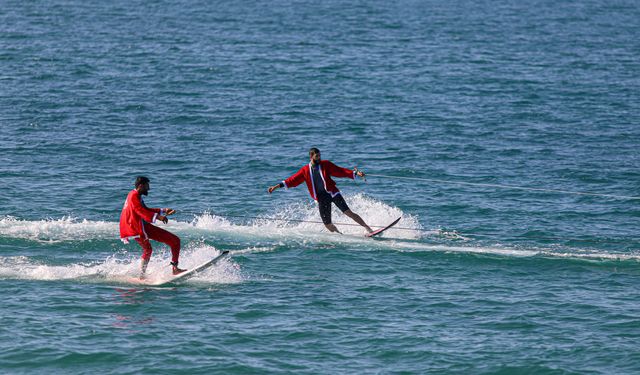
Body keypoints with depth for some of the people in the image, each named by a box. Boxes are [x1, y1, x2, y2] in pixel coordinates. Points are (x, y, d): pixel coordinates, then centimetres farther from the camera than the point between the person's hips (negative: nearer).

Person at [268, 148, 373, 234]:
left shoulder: (325, 164, 2)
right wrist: (277, 186, 3)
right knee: (328, 224, -4)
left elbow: (341, 171, 1)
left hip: (332, 193, -2)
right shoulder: (305, 170, 6)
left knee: (348, 212, -12)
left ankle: (368, 229, -11)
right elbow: (293, 180, 9)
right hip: (321, 198, 2)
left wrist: (355, 173, -10)